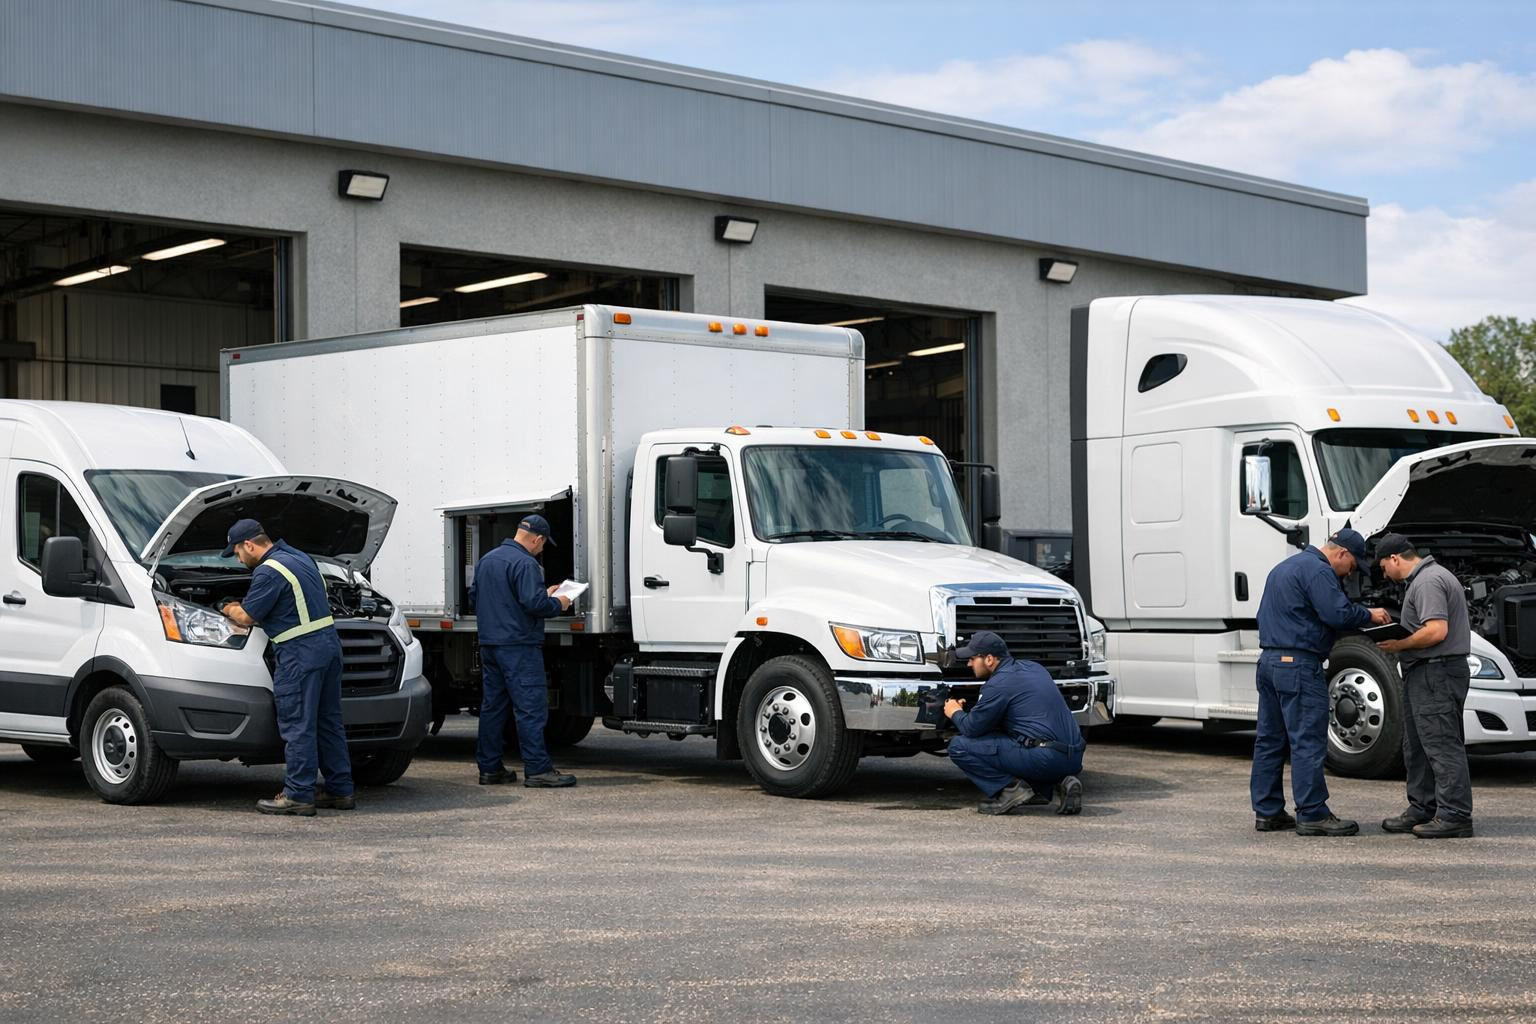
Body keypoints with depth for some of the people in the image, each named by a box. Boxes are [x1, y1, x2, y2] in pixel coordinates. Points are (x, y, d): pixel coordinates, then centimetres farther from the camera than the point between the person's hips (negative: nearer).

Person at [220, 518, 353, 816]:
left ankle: (298, 796, -3)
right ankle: (341, 790, 17)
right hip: (328, 643, 9)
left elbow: (247, 617, -9)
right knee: (328, 721, 13)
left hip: (301, 653, -9)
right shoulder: (300, 558, 17)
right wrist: (242, 608, 29)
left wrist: (230, 610, 14)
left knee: (297, 726, -4)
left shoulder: (268, 572, -13)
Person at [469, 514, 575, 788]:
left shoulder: (487, 560, 15)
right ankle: (537, 770, -10)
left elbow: (474, 596, 22)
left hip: (489, 643, 9)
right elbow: (535, 603, -22)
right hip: (519, 645, -9)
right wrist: (558, 604, -4)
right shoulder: (525, 564, -14)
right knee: (531, 707, -7)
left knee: (492, 705, 12)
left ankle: (489, 768, 15)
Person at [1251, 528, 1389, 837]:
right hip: (1298, 664, -10)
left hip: (1269, 659, 10)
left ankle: (1267, 812, 15)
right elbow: (1337, 613, -20)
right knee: (1308, 742, -7)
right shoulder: (1317, 570, -11)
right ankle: (1312, 815, -7)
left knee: (1270, 740, 11)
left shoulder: (1284, 568, 22)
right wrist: (1369, 615, -4)